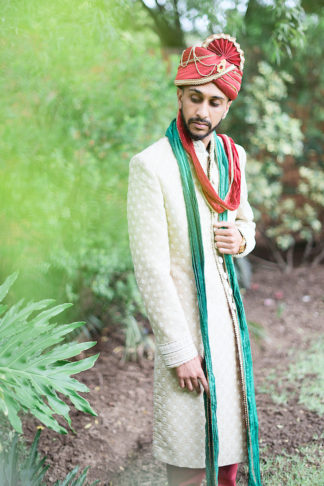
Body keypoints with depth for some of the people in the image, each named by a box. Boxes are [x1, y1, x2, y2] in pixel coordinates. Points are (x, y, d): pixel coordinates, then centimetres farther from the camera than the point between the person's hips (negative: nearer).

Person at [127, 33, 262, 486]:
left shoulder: (232, 156, 5)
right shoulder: (150, 165, -15)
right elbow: (150, 268, -17)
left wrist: (242, 238, -4)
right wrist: (179, 351, -16)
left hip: (227, 309, 6)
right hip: (183, 316, -6)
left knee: (234, 424, 17)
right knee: (190, 448, 3)